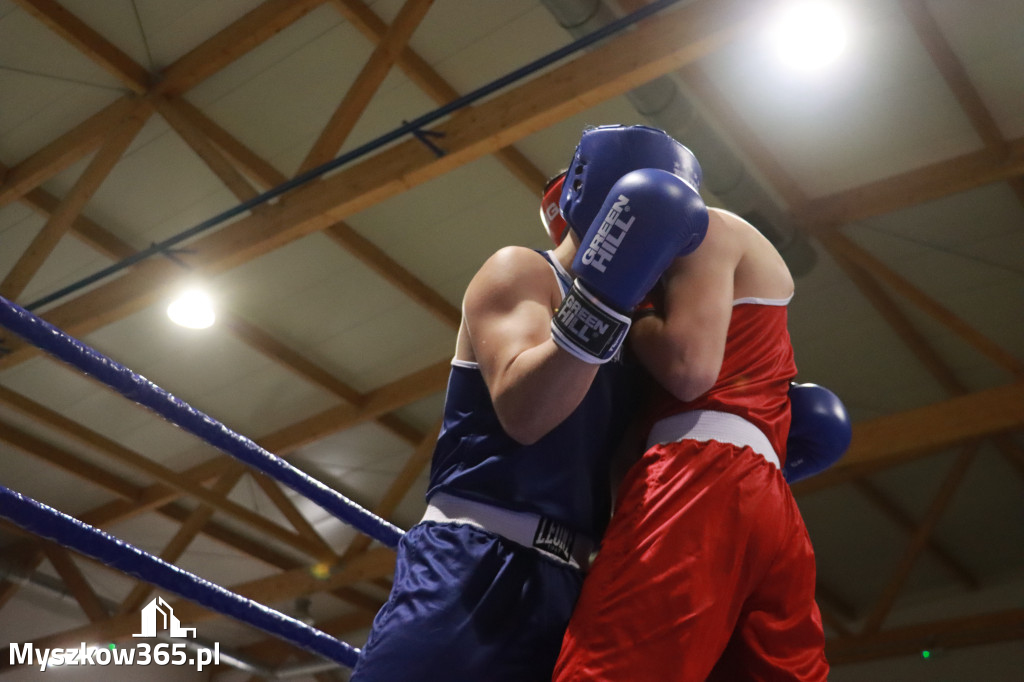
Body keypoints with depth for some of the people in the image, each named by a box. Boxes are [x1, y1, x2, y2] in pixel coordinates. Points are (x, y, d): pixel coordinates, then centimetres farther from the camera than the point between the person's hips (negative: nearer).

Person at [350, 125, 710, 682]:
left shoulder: (619, 343, 22)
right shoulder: (521, 271, 1)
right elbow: (523, 412, -17)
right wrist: (604, 290, -24)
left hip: (563, 587, 7)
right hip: (476, 570, -7)